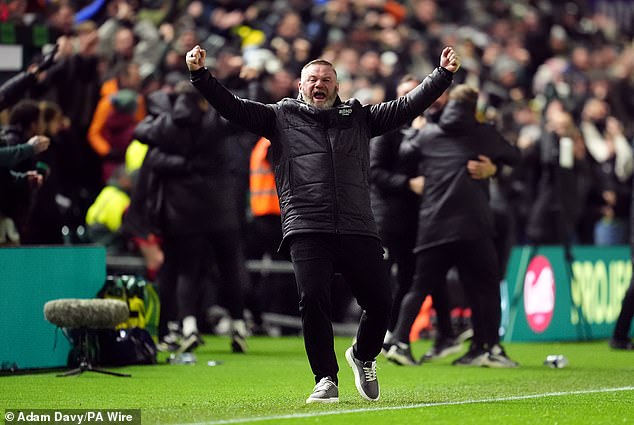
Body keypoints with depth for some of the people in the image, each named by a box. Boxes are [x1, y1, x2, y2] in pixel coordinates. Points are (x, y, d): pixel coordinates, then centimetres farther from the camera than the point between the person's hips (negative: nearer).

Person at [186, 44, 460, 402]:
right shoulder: (282, 117, 16)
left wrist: (444, 74, 6)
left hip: (358, 230, 2)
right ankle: (327, 380, -4)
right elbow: (231, 106, 9)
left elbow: (409, 106, 16)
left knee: (379, 302, -5)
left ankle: (363, 356, 26)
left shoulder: (358, 117, 20)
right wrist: (201, 75, -4)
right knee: (313, 300, -17)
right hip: (306, 230, -2)